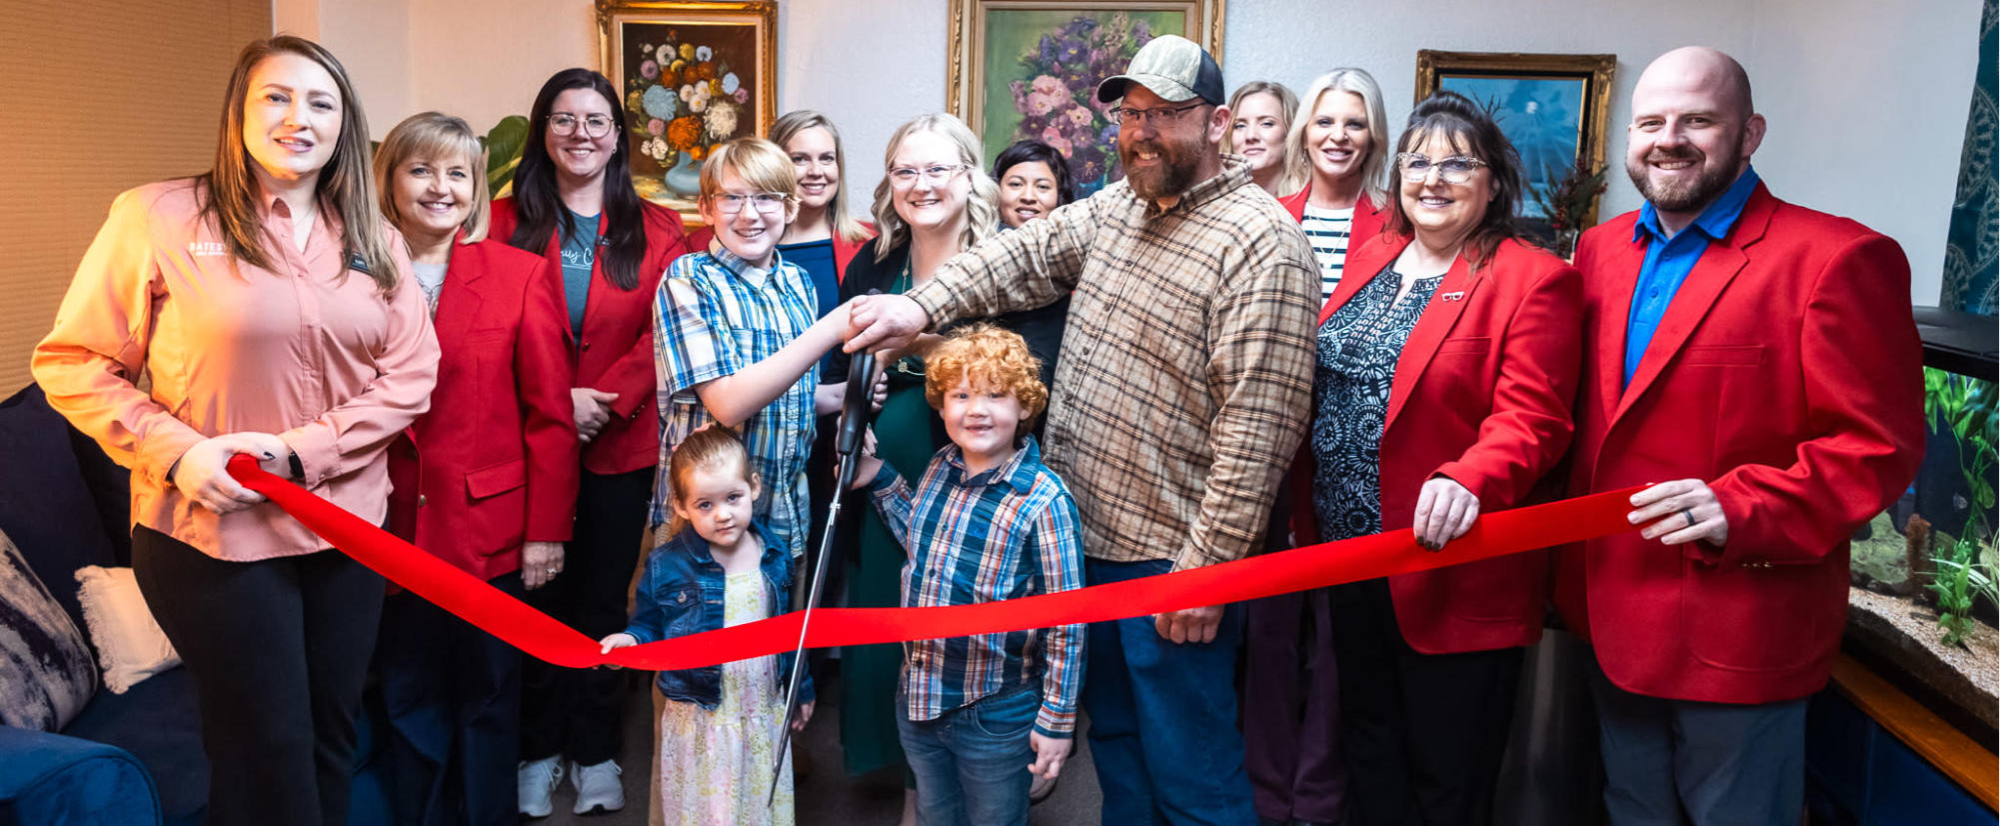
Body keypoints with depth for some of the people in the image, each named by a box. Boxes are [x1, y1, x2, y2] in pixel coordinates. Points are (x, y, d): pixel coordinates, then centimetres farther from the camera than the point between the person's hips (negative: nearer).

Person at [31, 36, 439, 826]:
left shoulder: (375, 242, 6)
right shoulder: (157, 217, -6)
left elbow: (411, 373, 0)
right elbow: (72, 364, -4)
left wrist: (303, 450, -13)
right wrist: (176, 453, -17)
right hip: (212, 533, -4)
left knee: (333, 739, 16)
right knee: (266, 758, 5)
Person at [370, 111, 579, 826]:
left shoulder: (520, 273, -3)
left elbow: (549, 414, -3)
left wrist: (546, 529, -6)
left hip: (491, 530, -1)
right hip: (393, 532, 1)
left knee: (489, 699, 12)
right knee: (410, 701, 14)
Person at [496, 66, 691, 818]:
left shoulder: (656, 233, 4)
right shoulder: (506, 222, 4)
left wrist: (606, 400, -17)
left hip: (620, 445, 0)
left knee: (602, 598, 9)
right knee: (537, 595, 8)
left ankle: (596, 752, 21)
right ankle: (538, 748, 22)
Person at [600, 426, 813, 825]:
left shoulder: (776, 556, -2)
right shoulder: (666, 565, -12)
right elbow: (649, 626, -2)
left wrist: (802, 689, 16)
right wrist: (630, 640, -25)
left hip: (765, 714, 3)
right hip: (699, 720, -3)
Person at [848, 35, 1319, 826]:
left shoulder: (1260, 241, -17)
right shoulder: (1117, 206, 9)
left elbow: (1259, 423, -22)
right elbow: (1021, 256, 9)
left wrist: (1205, 564, -22)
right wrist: (920, 306, -8)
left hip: (1172, 558, -8)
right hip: (1084, 538, 8)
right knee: (1113, 740, 24)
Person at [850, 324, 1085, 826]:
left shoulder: (1043, 501, -21)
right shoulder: (940, 469, -2)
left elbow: (1065, 621, -17)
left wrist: (1057, 721, -14)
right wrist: (880, 481, 5)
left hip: (997, 715, -6)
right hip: (918, 698, 6)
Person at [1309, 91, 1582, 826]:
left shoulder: (1533, 281, -10)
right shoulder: (1371, 258, 10)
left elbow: (1531, 418, -19)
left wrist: (1468, 481, -37)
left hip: (1450, 567, -6)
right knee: (1369, 752, 21)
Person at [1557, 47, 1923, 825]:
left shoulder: (1837, 259, -14)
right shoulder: (1602, 248, 7)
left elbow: (1877, 447, -14)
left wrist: (1740, 510, -27)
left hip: (1738, 636, -6)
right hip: (1610, 614, 6)